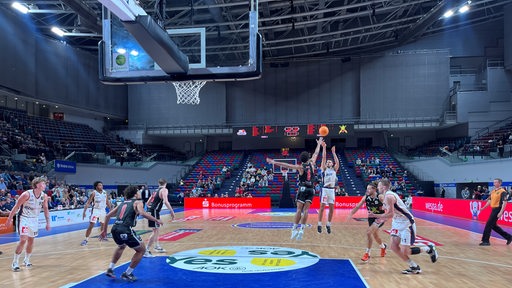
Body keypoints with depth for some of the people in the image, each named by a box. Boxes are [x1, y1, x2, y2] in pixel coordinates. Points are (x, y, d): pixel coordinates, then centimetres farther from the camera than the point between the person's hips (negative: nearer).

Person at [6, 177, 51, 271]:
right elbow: (16, 207, -14)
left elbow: (46, 209, 5)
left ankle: (26, 260, 29)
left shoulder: (44, 196, -7)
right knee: (23, 240, -15)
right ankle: (15, 262, -2)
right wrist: (9, 219, -11)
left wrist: (48, 222, 3)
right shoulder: (27, 194, -22)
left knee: (31, 240, 11)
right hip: (24, 218, -5)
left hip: (34, 220, 5)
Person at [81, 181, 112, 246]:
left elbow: (107, 202, 14)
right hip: (95, 210, -6)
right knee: (91, 225, -13)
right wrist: (84, 212, -22)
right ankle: (86, 239, -6)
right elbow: (88, 203, -15)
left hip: (103, 210, 6)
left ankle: (102, 237, 37)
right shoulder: (94, 193, -14)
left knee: (104, 224, 17)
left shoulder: (105, 193, 1)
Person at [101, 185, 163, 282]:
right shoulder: (137, 202, 7)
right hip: (126, 230, -7)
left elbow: (107, 216, 26)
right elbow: (142, 213, -14)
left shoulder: (122, 203, 25)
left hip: (115, 229, 7)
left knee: (121, 247, 39)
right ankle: (127, 274, 15)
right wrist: (156, 220, -5)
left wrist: (104, 230, 34)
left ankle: (110, 269, 32)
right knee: (141, 250, 14)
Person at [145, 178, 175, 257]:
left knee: (157, 230, 24)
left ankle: (157, 246, 38)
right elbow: (165, 201, -21)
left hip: (151, 211, 9)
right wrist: (172, 212, -18)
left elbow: (148, 203, 25)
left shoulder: (156, 191, 20)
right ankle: (146, 251, -12)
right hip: (154, 212, -9)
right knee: (155, 231, -9)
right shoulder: (164, 190, -4)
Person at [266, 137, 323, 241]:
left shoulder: (300, 167, -1)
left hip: (303, 189, -2)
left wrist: (274, 162, -10)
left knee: (299, 210, -1)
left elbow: (286, 165, -9)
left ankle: (295, 229, -3)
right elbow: (316, 153, 23)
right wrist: (319, 144, 38)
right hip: (311, 190, 2)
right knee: (305, 210, -3)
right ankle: (302, 229, -10)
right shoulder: (311, 164, 8)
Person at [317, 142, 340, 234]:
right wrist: (324, 148, -3)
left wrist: (333, 152, 6)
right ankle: (319, 224, 0)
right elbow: (323, 158, 0)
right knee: (322, 207, -5)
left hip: (332, 189, 3)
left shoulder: (334, 170, 17)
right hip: (325, 189, -3)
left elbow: (337, 162, 2)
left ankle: (328, 224, 14)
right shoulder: (324, 168, 9)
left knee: (331, 208, 3)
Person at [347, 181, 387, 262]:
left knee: (369, 232, -21)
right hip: (371, 217, 6)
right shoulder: (366, 197, -8)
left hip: (380, 218, -6)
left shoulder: (380, 197, -20)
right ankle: (383, 247, 54)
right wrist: (351, 214, -14)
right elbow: (357, 206, -3)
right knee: (375, 235, 21)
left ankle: (367, 254, -10)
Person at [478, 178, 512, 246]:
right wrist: (483, 208, 14)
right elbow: (490, 200, 21)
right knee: (494, 226, 14)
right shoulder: (493, 191, 13)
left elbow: (504, 202, -17)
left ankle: (486, 241, 0)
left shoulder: (502, 192, -11)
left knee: (489, 224, -8)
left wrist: (501, 212, -24)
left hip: (498, 209, -9)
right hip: (493, 209, 9)